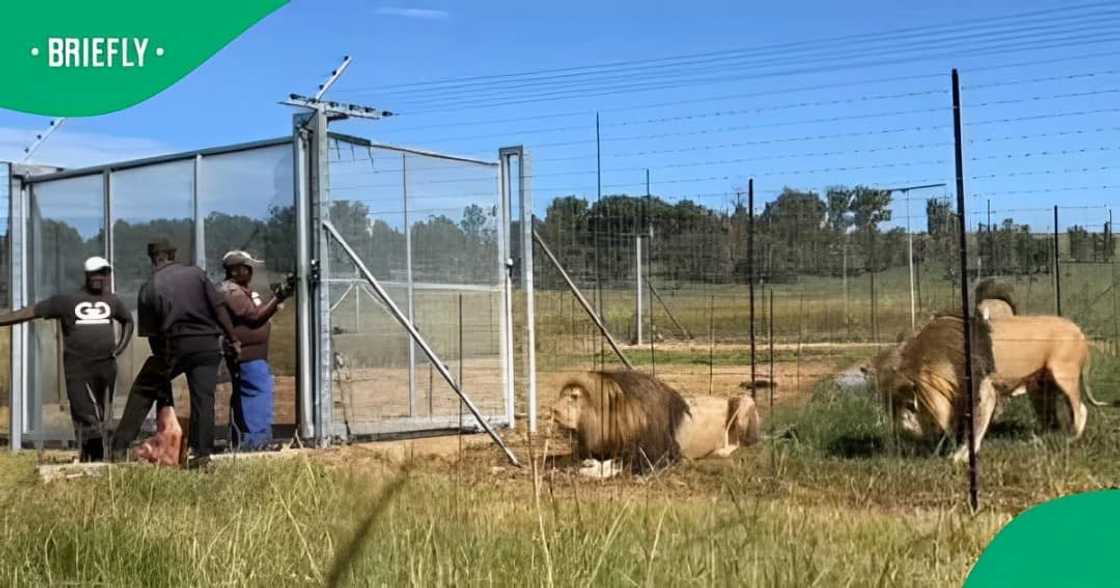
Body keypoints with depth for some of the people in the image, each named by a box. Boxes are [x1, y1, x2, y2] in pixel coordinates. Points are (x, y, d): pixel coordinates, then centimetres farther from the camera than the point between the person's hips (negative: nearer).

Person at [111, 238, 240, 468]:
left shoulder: (149, 288, 3)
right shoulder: (196, 273, 5)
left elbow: (150, 332, 4)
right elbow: (219, 308, 0)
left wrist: (162, 359, 16)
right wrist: (232, 339, 4)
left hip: (173, 346, -1)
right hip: (208, 345, 1)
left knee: (143, 389, 14)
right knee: (203, 396, 4)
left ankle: (120, 447, 12)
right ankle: (202, 453, 0)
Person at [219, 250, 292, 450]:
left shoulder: (242, 290, 19)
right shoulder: (232, 292, -14)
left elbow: (259, 313, 20)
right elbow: (255, 316, -19)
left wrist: (275, 298, 8)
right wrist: (277, 298, -18)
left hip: (252, 356, 11)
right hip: (248, 356, -11)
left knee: (243, 399, 15)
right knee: (260, 395, -12)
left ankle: (240, 442, 22)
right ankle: (258, 440, -12)